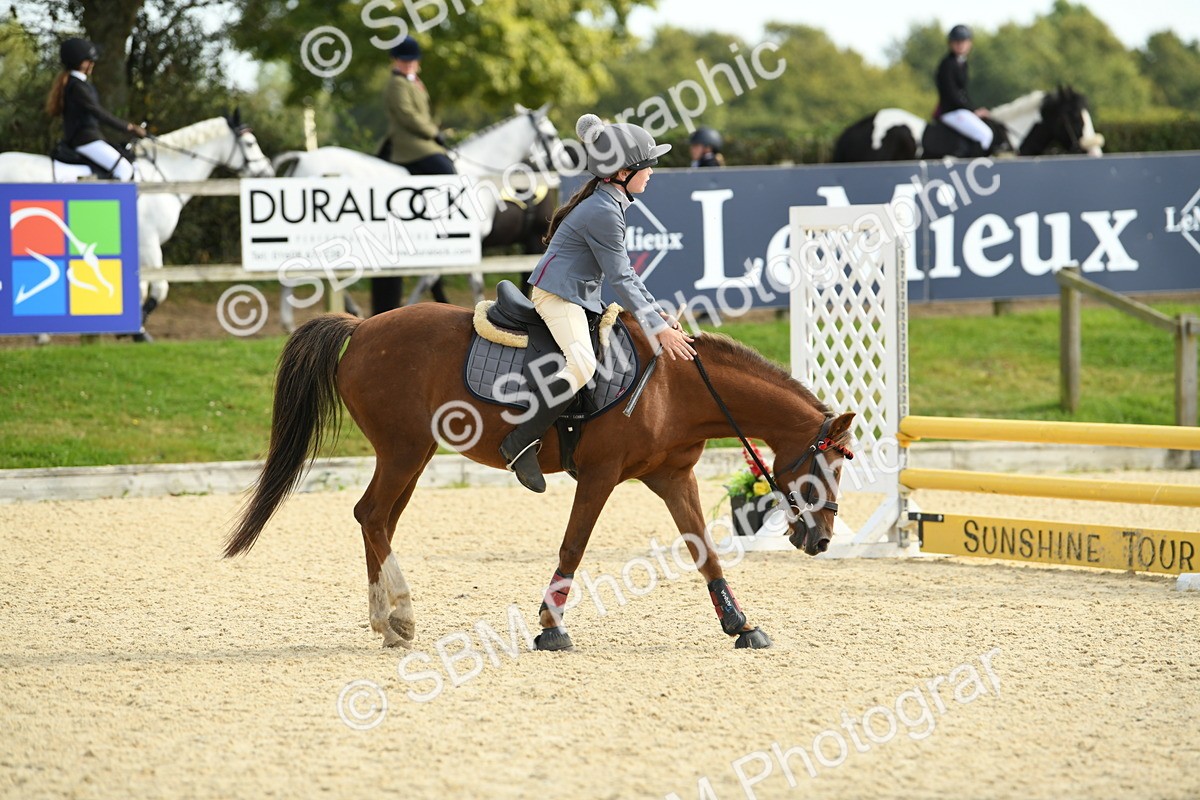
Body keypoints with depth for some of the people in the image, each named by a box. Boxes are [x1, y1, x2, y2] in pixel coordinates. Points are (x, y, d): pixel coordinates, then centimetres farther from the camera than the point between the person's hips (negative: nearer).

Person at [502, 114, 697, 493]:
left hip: (580, 296, 11)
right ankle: (520, 444, -29)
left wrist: (656, 313, 12)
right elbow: (620, 278, -18)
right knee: (582, 363, -30)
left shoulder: (613, 205, 13)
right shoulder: (603, 213, -19)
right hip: (557, 293, -11)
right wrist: (658, 328, -16)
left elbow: (625, 272, 19)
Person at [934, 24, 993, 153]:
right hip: (950, 112, -10)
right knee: (985, 135, -21)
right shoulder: (947, 64, -13)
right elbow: (951, 94, -16)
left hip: (962, 108, 10)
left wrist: (976, 109, 5)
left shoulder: (962, 63, 14)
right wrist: (974, 110, -11)